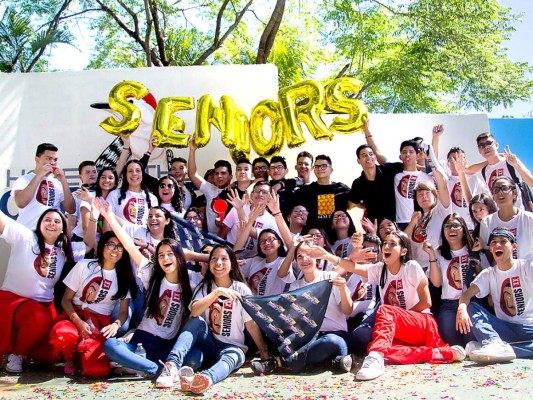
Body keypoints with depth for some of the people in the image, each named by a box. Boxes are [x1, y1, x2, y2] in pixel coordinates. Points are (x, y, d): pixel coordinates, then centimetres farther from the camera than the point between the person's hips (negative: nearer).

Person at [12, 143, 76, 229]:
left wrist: (63, 181, -6)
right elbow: (20, 203, -18)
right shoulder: (24, 180, 1)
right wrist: (39, 175, -14)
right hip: (28, 231, -3)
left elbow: (71, 210, 1)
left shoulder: (57, 183, 10)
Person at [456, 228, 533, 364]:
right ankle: (496, 345, -40)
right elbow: (468, 293, -6)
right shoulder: (488, 274, 8)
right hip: (504, 329, 3)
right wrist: (462, 308, -31)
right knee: (470, 307, -17)